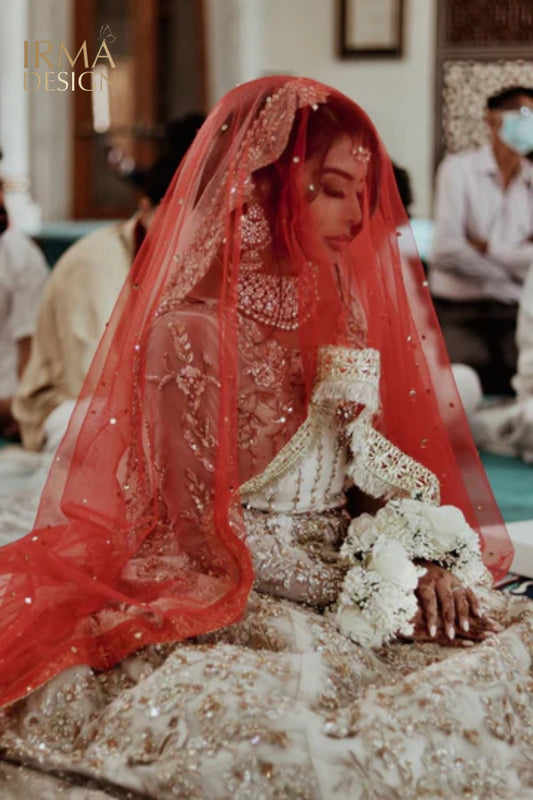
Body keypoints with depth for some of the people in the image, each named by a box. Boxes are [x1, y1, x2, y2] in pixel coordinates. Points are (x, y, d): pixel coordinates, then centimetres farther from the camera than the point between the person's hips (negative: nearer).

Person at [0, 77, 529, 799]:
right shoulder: (188, 332, -14)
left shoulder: (336, 312, 9)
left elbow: (381, 470, 12)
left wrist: (427, 563, -8)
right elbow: (208, 533, -14)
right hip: (233, 610, -7)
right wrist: (373, 590, -13)